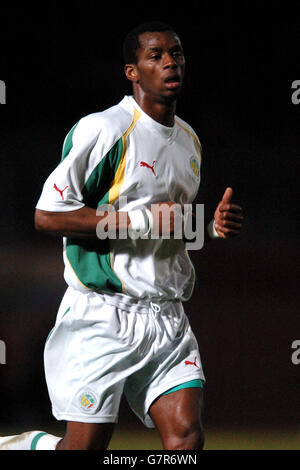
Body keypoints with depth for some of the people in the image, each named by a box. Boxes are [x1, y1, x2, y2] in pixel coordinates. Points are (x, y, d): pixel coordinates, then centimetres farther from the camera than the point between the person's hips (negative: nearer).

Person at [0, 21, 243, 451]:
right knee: (85, 446, -3)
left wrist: (212, 227, 7)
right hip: (103, 315, -6)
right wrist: (143, 220, -17)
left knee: (187, 438, -9)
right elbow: (47, 215, -15)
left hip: (167, 318, 7)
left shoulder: (189, 140, 16)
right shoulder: (103, 130, -10)